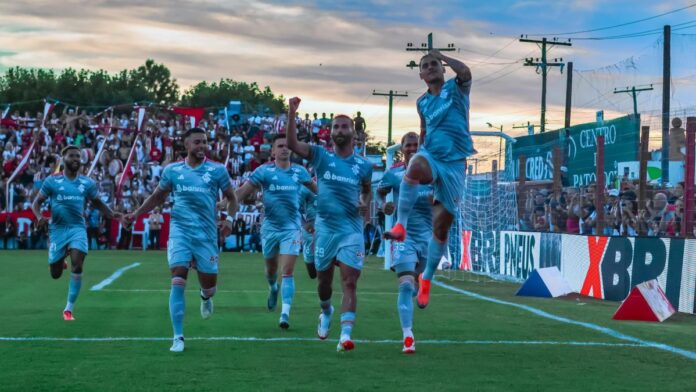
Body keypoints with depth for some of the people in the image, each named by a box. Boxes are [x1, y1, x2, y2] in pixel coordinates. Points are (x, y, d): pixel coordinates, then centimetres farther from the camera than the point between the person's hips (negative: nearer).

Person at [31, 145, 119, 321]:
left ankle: (69, 309, -7)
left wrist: (112, 214, -4)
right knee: (55, 274, 5)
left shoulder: (87, 183, 6)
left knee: (77, 267, -18)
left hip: (77, 228, 1)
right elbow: (36, 203, 3)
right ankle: (60, 261, 45)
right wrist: (39, 217, -18)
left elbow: (98, 203, 15)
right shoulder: (52, 181, 0)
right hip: (57, 228, -1)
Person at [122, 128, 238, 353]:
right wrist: (135, 214, 10)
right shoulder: (172, 170, 6)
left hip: (206, 233, 0)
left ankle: (205, 298, 47)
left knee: (209, 284, 5)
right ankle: (178, 337, -10)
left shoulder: (217, 170, 2)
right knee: (178, 281, -14)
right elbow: (157, 197, 19)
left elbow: (231, 198, 9)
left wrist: (229, 218, -9)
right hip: (180, 230, 0)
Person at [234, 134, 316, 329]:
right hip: (270, 227, 0)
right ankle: (273, 288, 50)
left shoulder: (299, 171, 3)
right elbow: (243, 191, -8)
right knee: (271, 268, 16)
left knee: (288, 271, -11)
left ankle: (285, 313, -13)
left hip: (291, 227, 0)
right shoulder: (264, 171, -4)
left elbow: (315, 188, 20)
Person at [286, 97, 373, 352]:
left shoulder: (363, 165, 5)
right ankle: (326, 312, 47)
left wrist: (366, 203, 1)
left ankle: (345, 335, -19)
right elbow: (292, 144, -13)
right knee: (324, 280, 15)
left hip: (352, 230, -1)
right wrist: (292, 113, -25)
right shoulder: (321, 156, 0)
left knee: (349, 283, -13)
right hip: (325, 228, 1)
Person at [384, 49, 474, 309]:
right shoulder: (422, 102, 14)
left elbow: (465, 72, -20)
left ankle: (426, 278, 18)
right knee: (414, 168, -39)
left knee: (442, 224, 2)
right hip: (430, 156, 2)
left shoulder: (457, 89, 3)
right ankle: (401, 225, -34)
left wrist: (441, 55, -6)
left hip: (454, 163, -2)